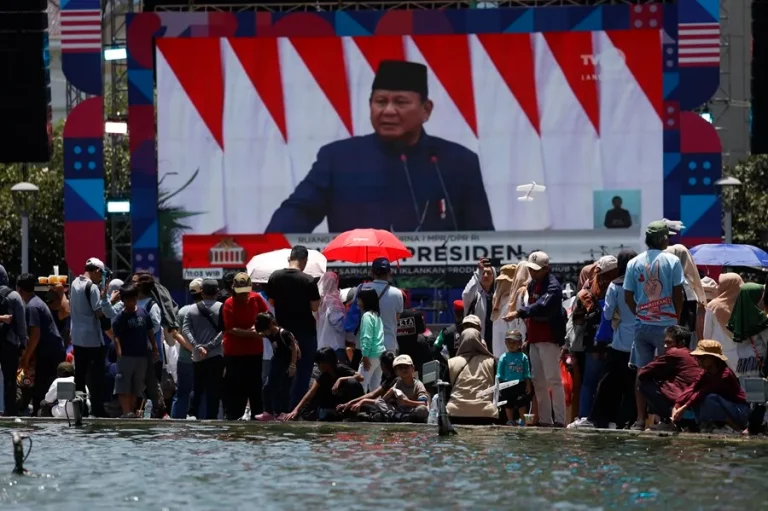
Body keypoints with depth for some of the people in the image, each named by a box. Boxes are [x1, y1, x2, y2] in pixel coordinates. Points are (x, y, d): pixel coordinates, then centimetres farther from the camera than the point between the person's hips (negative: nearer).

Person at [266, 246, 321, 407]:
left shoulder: (274, 278, -2)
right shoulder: (307, 280, -14)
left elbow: (272, 302, 8)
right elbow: (315, 307, -10)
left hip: (283, 331, 4)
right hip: (305, 331, -4)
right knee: (303, 373, 2)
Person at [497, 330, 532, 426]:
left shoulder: (523, 357, 2)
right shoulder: (503, 358, 1)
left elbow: (527, 374, 5)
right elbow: (499, 374, 1)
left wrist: (528, 385, 1)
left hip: (520, 385, 0)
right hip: (507, 385, 0)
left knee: (522, 403, 2)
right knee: (509, 404, 8)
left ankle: (523, 420, 11)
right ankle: (510, 421, 18)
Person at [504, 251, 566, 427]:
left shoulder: (553, 286, -13)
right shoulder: (532, 284, 16)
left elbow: (541, 307, -30)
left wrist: (519, 313, -37)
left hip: (550, 339, -9)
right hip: (535, 338, 9)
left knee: (553, 379, -11)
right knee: (538, 381, 10)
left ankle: (559, 419, -13)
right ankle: (545, 419, 14)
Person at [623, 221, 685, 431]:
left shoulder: (634, 263, 4)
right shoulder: (672, 261, -6)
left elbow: (628, 296, 4)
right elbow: (678, 294, -6)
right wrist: (676, 318, 6)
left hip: (642, 325, 3)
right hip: (666, 325, -3)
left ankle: (641, 419, 6)